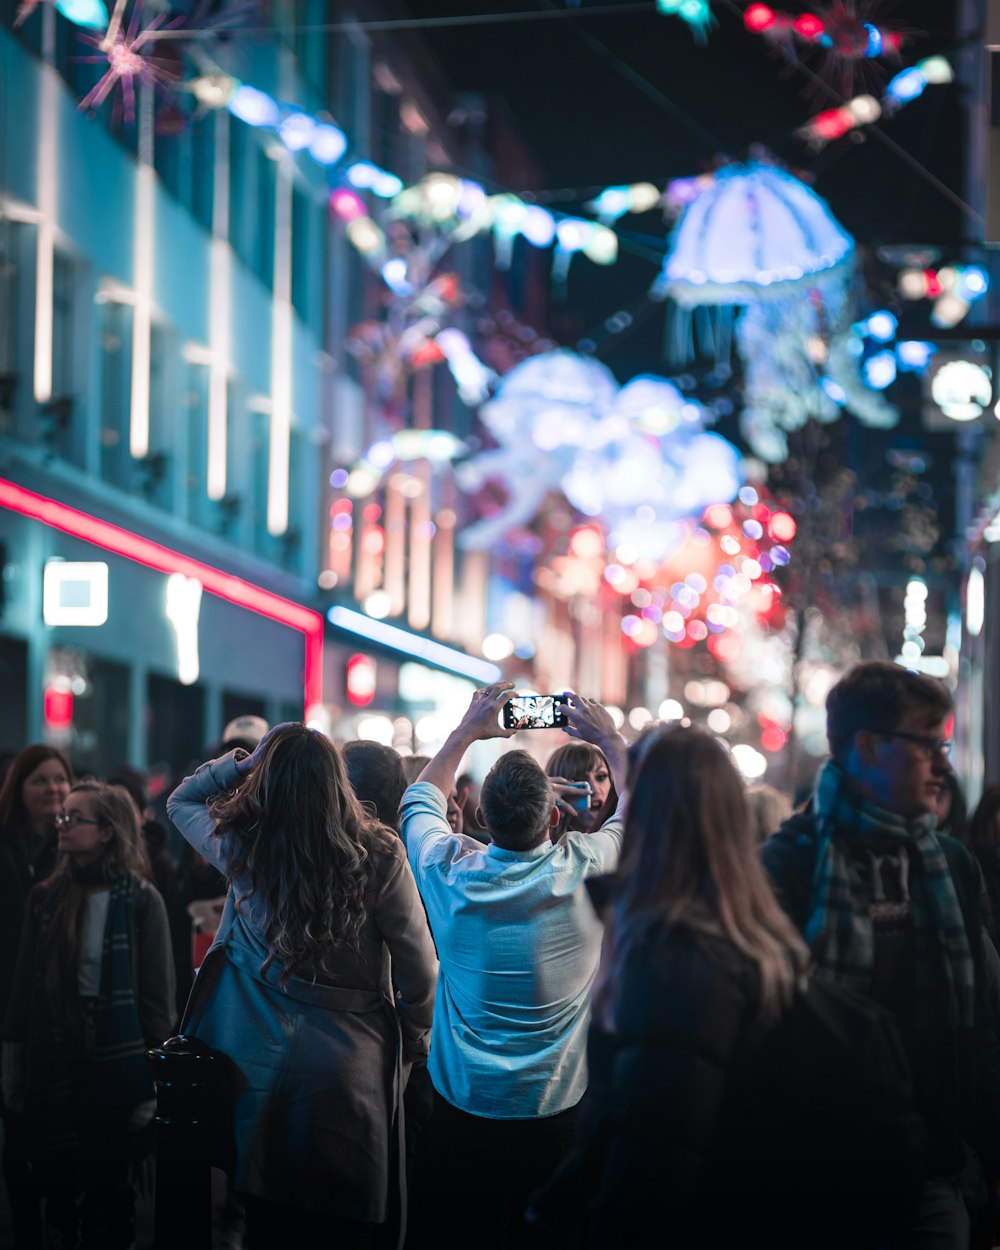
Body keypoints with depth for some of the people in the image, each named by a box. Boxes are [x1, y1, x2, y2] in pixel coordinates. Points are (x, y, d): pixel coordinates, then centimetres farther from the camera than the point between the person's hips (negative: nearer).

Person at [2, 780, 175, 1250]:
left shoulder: (140, 900, -7)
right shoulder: (46, 897, 5)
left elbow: (158, 998, -7)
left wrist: (153, 1082, -10)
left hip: (114, 1066, -3)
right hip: (54, 1065, 3)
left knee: (109, 1193, 6)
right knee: (58, 1189, 5)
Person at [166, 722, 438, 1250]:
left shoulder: (242, 848, -9)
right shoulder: (378, 854, -13)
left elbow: (180, 800, 13)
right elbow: (418, 965, -7)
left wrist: (244, 760, 3)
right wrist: (413, 1039, 8)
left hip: (261, 1065, 1)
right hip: (350, 1067, -1)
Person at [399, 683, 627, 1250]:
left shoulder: (450, 869, -14)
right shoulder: (585, 871, -18)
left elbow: (421, 801, 10)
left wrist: (467, 731, 16)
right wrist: (611, 739, 14)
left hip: (457, 1115, 1)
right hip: (556, 1114, -1)